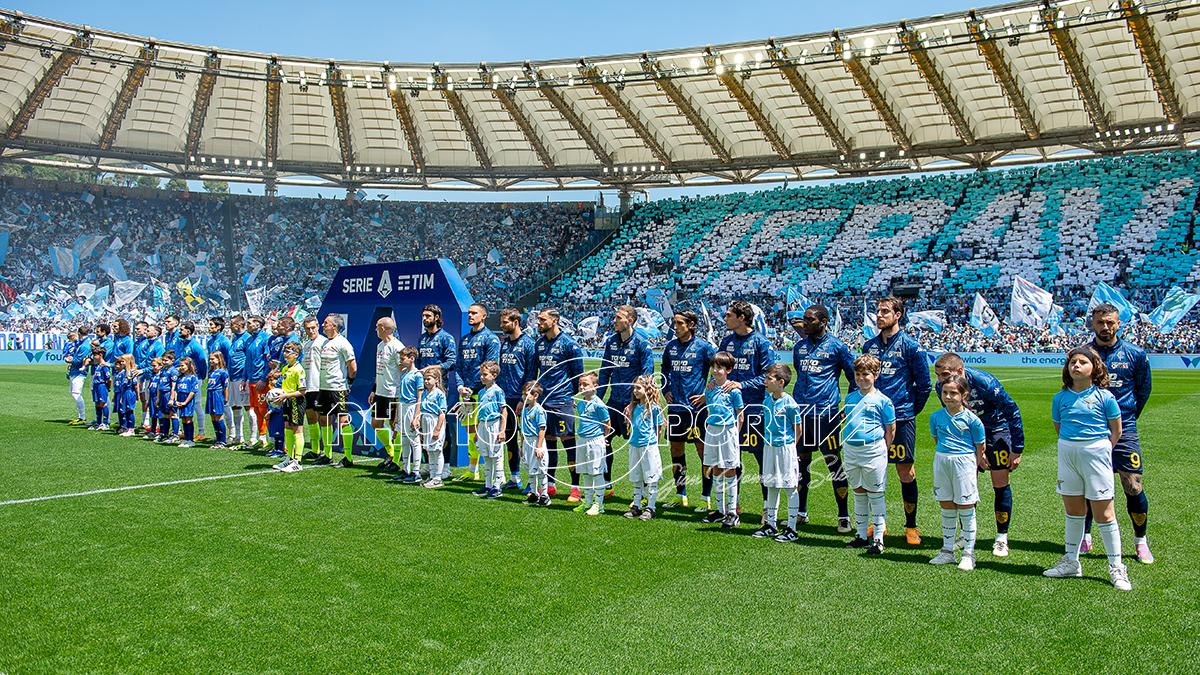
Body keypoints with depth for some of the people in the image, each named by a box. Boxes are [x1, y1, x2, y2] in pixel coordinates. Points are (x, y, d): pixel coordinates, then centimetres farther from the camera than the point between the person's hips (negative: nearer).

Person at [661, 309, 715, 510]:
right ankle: (681, 496, 23)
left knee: (703, 450, 0)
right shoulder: (671, 346, 8)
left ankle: (705, 498, 9)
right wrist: (666, 390, 12)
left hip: (696, 406, -5)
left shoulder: (703, 346, -7)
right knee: (676, 449, 10)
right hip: (675, 405, 5)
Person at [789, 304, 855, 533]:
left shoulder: (836, 345, -2)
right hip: (800, 410, 5)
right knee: (801, 461, 10)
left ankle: (843, 517, 9)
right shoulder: (800, 346, 13)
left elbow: (854, 378, 3)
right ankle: (801, 512, 22)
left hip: (825, 412, -5)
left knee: (833, 462, -1)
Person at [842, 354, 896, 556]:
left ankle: (878, 538, 7)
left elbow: (890, 429, -1)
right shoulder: (850, 397, 10)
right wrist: (846, 444, 11)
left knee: (875, 495, 1)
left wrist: (882, 450, -4)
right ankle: (861, 535, 22)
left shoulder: (882, 400, -5)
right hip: (850, 450, 5)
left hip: (873, 450, -5)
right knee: (858, 493, 13)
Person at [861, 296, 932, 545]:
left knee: (905, 472, 1)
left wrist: (912, 410, 2)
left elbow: (924, 384, -1)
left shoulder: (910, 346, -4)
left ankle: (911, 527, 12)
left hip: (901, 418, -4)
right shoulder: (870, 345, 10)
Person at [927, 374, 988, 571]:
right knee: (946, 509, 11)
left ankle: (968, 554, 11)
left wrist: (976, 461, 5)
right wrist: (946, 457, 13)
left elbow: (980, 447, 1)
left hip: (965, 461, -4)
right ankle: (947, 552, 21)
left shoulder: (972, 419, -8)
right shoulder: (936, 417, 3)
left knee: (966, 509, 2)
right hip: (941, 460, 4)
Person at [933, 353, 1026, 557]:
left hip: (997, 430, -4)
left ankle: (1002, 538, 8)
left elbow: (1012, 411, -21)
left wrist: (1017, 449, -18)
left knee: (1000, 485, -3)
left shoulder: (985, 383, -31)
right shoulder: (941, 387, -17)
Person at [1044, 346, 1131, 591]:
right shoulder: (1061, 398, 5)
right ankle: (1071, 561, 24)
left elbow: (1116, 431, 2)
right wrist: (1071, 448, 6)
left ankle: (1116, 567, 9)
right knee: (1073, 509, 12)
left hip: (1096, 450, -4)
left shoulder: (1104, 396, -4)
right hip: (1067, 452, 4)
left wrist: (1101, 451, -2)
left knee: (1103, 512, -2)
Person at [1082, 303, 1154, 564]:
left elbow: (1143, 389, 13)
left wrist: (1128, 417, 15)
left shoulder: (1135, 354, -1)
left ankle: (1140, 540, 17)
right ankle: (1084, 537, 22)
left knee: (1134, 488, -3)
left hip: (1124, 430, -1)